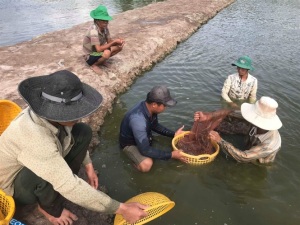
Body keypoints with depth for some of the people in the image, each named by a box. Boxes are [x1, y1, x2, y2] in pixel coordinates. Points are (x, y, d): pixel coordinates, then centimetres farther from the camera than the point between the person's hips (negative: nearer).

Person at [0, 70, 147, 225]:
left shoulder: (52, 112, -21)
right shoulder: (35, 137, -43)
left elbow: (74, 138, 1)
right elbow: (70, 187, -43)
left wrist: (88, 165, -2)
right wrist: (121, 209, -38)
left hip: (41, 160, 6)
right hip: (16, 185, -6)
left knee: (83, 132, -9)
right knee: (51, 169, -38)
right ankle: (50, 208, -3)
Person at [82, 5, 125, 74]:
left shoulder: (104, 27, -8)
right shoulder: (93, 31, -31)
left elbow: (109, 41, -1)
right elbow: (99, 49, -36)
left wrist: (118, 41, -24)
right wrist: (114, 41, -31)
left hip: (99, 51, 8)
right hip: (91, 57, -8)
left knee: (119, 47, -3)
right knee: (107, 53, -37)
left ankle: (102, 60, 7)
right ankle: (94, 65, -7)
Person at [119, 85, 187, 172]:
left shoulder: (149, 107, -17)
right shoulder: (138, 120, -41)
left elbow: (155, 125, 5)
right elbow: (145, 150, -35)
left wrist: (173, 134, -4)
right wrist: (171, 155, -30)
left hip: (145, 136, 7)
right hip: (130, 143, -7)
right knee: (146, 165, -30)